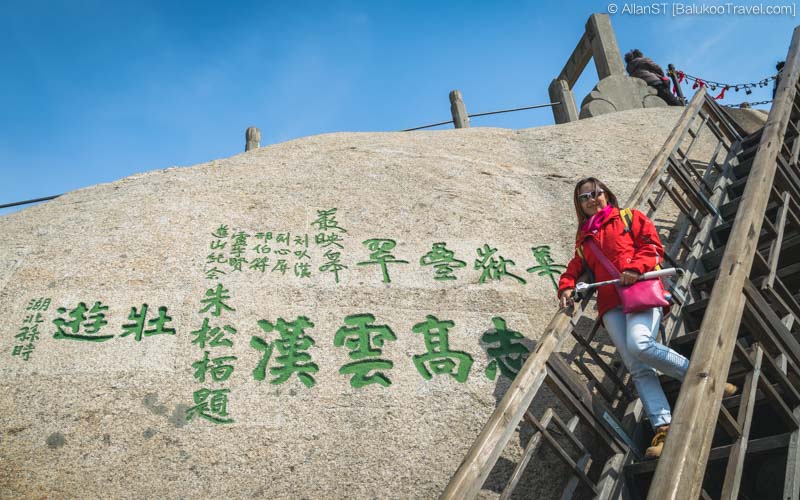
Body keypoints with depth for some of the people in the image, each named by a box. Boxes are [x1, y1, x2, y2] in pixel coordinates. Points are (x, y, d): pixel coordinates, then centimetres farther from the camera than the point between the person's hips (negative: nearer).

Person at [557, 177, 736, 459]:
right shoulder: (583, 238, 28)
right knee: (637, 368, -11)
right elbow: (575, 268, 23)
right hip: (610, 302, 4)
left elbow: (652, 246, 5)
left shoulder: (629, 217, 16)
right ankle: (662, 427, -15)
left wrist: (635, 268, -14)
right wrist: (567, 287, 1)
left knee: (639, 344, -30)